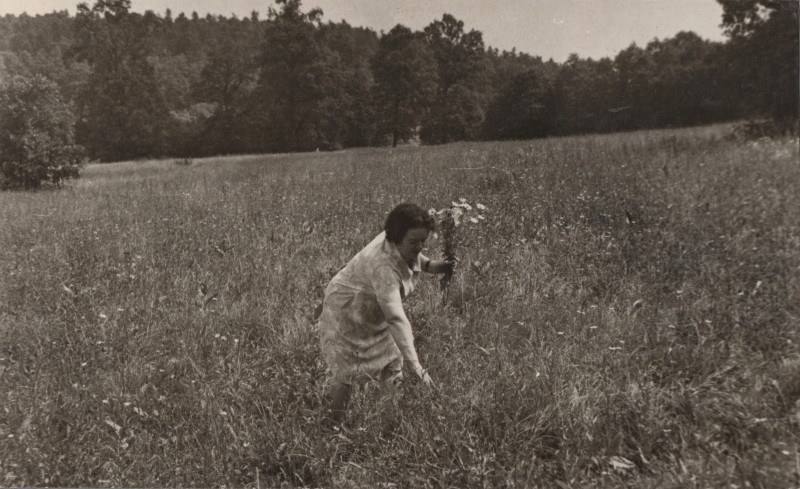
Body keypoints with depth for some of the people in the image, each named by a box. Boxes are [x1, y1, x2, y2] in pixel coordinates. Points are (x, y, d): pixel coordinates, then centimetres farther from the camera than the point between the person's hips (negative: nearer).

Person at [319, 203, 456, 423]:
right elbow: (396, 319, -50)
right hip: (348, 313, -8)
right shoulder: (383, 265, -44)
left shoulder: (407, 249, -18)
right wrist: (415, 366, -53)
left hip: (377, 314, 8)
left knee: (393, 364, 13)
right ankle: (332, 422, 28)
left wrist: (429, 264, -11)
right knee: (347, 373, 5)